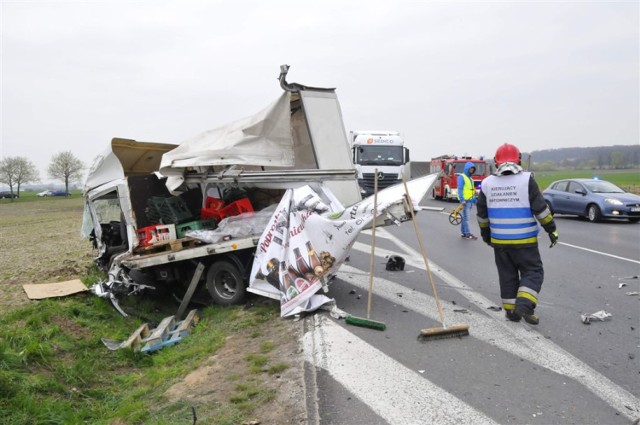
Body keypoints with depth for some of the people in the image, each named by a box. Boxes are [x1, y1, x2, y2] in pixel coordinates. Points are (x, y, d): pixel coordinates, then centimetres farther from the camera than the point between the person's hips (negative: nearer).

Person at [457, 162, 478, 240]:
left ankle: (464, 233, 14)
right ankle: (467, 234, -8)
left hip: (470, 200, 9)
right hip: (465, 200, -9)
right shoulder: (462, 177, -7)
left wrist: (474, 199, 18)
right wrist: (462, 199, -23)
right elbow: (460, 189, -15)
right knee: (466, 218, -8)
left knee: (465, 217, 10)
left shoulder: (470, 178, 20)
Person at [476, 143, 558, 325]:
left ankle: (511, 310, 17)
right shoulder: (526, 179, -9)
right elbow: (540, 208, -9)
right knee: (532, 271, 9)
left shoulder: (487, 183, 3)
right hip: (524, 240, -3)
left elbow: (482, 214, 10)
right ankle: (524, 304, -8)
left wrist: (485, 234, 22)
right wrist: (552, 229, 2)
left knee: (507, 275, 13)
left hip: (499, 241, 4)